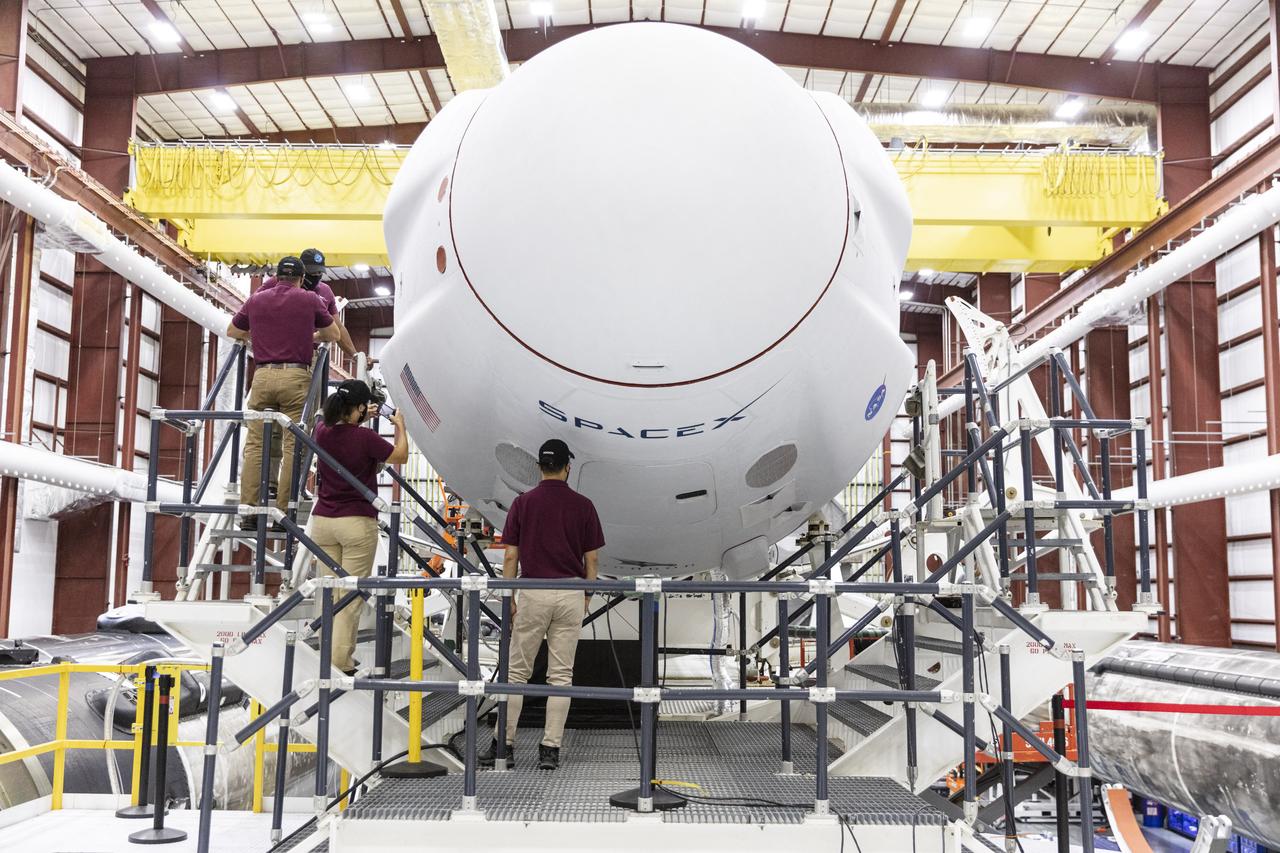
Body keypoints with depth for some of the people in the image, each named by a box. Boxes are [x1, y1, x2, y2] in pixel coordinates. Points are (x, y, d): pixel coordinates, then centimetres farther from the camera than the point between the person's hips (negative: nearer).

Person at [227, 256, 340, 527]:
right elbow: (333, 334, 18)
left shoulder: (256, 300, 13)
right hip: (295, 376, -2)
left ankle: (249, 512, -1)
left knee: (254, 444, 4)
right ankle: (283, 512, -5)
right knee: (292, 446, -1)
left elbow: (232, 332, 28)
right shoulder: (310, 299, 7)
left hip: (262, 375, 2)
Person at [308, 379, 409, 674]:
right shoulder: (365, 438, -14)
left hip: (323, 521, 5)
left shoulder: (322, 432, 1)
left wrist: (360, 418, 32)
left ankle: (327, 656, 16)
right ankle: (342, 661, 1)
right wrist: (400, 426, 17)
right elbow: (401, 456, 3)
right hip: (358, 522, -5)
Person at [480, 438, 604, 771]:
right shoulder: (583, 505, 0)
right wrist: (587, 595, 15)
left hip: (532, 592, 0)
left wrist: (508, 598, 7)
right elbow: (592, 558, 2)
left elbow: (511, 556, -1)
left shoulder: (523, 503, -1)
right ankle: (550, 748, 4)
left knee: (517, 671, 9)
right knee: (561, 674, 5)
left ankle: (504, 743, 11)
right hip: (570, 594, 1)